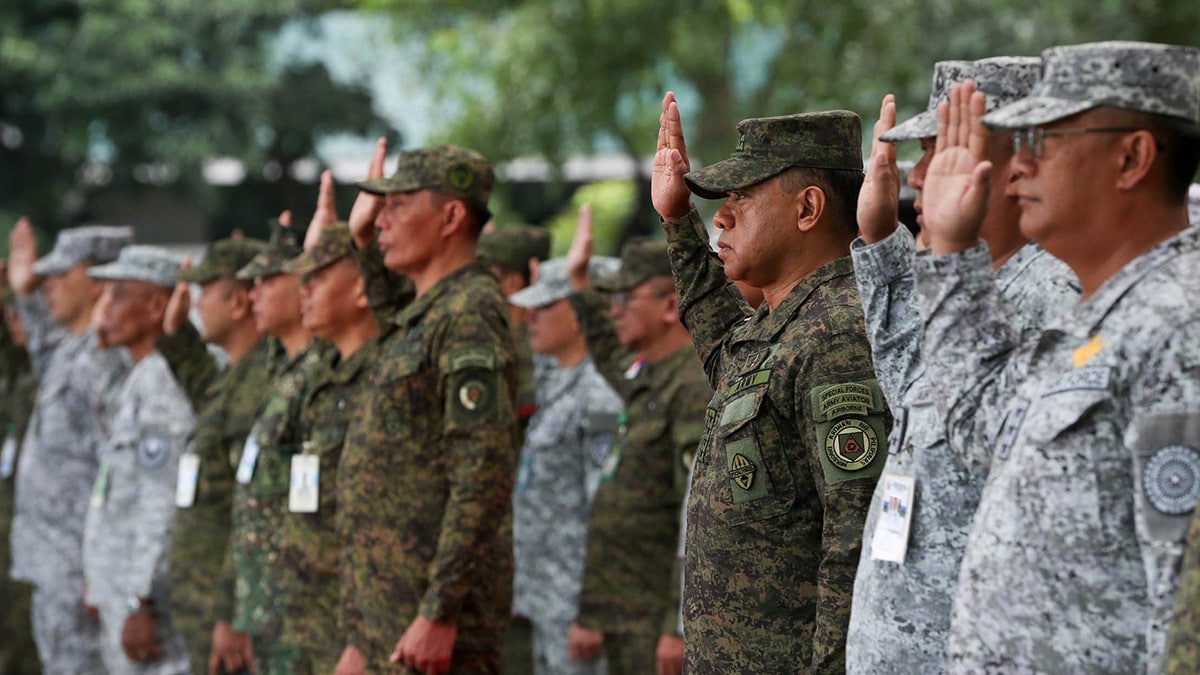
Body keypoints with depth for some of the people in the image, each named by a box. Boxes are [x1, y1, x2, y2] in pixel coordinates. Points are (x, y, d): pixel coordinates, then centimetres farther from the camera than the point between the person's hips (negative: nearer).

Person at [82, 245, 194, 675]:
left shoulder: (163, 382, -15)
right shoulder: (139, 380, 16)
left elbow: (163, 506, -21)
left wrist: (140, 603, -21)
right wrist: (100, 588, 21)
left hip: (146, 596, -10)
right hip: (123, 592, 10)